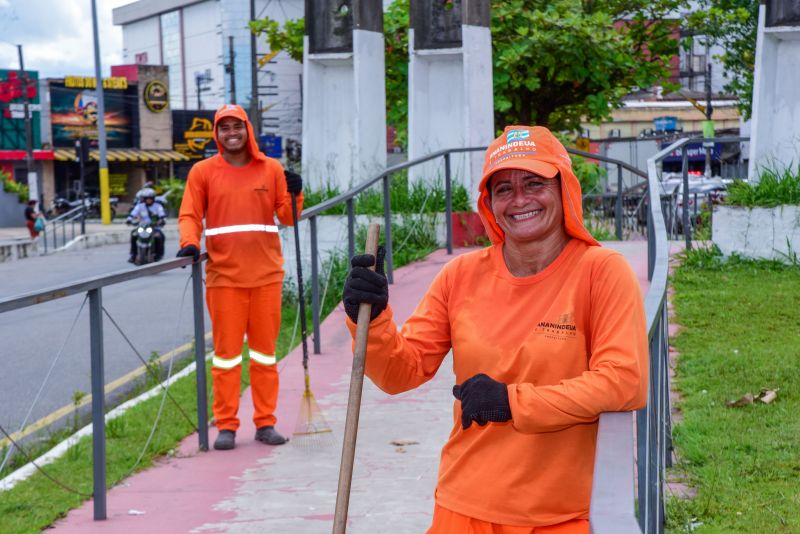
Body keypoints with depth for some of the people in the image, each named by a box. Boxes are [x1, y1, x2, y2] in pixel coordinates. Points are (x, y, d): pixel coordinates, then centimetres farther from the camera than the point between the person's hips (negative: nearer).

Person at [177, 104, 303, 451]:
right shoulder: (203, 172, 5)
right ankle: (226, 426, 7)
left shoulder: (271, 169, 8)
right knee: (226, 351, 0)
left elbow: (287, 217, 7)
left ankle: (265, 423, 14)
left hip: (266, 275, 1)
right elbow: (190, 215, 3)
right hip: (224, 276, -1)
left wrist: (294, 194, -12)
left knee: (265, 350, 7)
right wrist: (189, 243, -15)